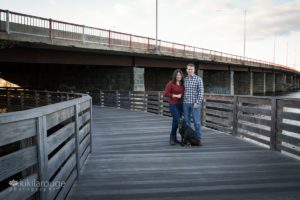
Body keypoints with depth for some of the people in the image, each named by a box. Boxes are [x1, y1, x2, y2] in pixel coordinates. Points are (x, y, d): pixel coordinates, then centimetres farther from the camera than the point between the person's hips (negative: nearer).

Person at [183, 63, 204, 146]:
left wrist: (198, 103, -14)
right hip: (186, 103, 4)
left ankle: (198, 139, 4)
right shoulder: (184, 79, 11)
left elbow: (201, 92, -6)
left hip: (195, 104, -4)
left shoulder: (198, 79, -1)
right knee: (187, 121, 7)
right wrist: (182, 101, 5)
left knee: (197, 122, -3)